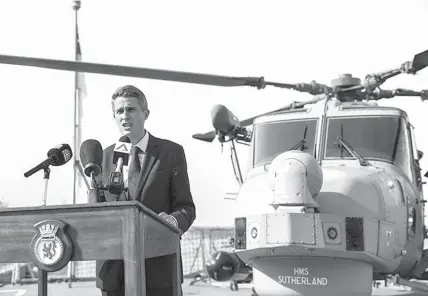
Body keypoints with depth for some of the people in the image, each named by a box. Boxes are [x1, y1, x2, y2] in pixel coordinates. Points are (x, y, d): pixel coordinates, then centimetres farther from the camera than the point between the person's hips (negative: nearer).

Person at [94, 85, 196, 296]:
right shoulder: (105, 157, 13)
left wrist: (174, 220, -22)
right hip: (113, 270, 3)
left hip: (158, 270, -3)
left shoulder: (171, 152, 3)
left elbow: (186, 207, 1)